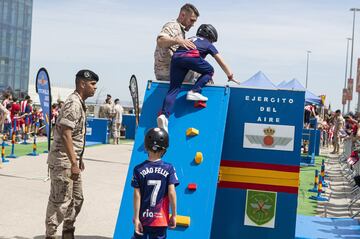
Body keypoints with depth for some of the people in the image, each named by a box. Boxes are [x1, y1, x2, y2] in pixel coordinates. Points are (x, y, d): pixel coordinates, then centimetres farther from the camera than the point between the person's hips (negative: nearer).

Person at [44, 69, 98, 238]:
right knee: (61, 202, -3)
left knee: (77, 199, 18)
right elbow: (65, 134, -23)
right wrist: (74, 163, -23)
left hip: (72, 161, 10)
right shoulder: (73, 103, -17)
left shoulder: (80, 103, 14)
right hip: (63, 162, -10)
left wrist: (78, 160, 22)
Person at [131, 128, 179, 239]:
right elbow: (171, 193, -10)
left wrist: (136, 218, -3)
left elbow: (137, 195, -8)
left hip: (143, 218, 0)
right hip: (161, 220, 0)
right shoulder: (169, 169, -9)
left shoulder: (138, 169, -8)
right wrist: (174, 215, 0)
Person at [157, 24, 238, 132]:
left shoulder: (190, 39, 42)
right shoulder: (208, 44, 28)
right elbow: (222, 63, 33)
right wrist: (230, 76, 46)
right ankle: (194, 91, -2)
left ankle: (164, 115, -18)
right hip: (190, 57, -5)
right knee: (209, 71, 19)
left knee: (174, 88, 1)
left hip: (176, 57, 5)